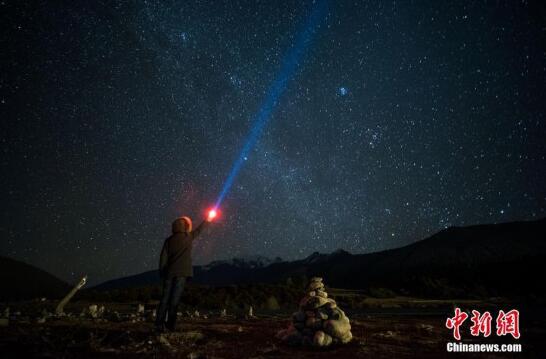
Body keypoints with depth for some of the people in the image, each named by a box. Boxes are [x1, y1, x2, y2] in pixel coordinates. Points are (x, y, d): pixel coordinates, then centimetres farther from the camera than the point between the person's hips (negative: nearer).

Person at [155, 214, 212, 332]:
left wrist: (162, 272, 10)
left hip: (169, 272, 3)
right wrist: (207, 221, 35)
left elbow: (163, 257, 4)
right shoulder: (188, 237, 2)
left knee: (165, 299, 5)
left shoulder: (169, 240, 7)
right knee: (175, 299, -1)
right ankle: (170, 325, -2)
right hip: (182, 272, -3)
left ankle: (159, 324, 2)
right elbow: (198, 231, 20)